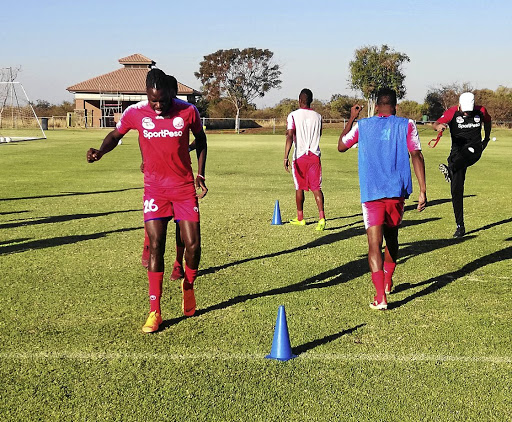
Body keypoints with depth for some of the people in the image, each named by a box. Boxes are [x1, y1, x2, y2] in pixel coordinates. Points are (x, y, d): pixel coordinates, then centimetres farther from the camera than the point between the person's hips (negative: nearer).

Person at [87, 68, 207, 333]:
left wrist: (200, 173, 5)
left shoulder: (188, 111, -9)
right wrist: (101, 151, -11)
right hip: (155, 189, 0)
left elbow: (200, 139, 9)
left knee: (193, 244, -3)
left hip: (184, 187, 0)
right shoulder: (135, 113, -9)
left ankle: (188, 286, 29)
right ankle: (154, 312, 0)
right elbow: (116, 134, 9)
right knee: (156, 246, -7)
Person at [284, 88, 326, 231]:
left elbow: (290, 136, -15)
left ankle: (300, 218, 26)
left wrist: (286, 157, -20)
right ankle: (321, 217, -20)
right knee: (316, 187, -2)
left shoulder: (293, 115, -4)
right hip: (315, 155, 2)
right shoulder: (317, 116, 8)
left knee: (299, 187, 13)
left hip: (300, 155, -2)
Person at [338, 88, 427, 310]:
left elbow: (341, 146, 20)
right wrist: (422, 190, -3)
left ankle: (380, 296, -18)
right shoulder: (406, 125, 3)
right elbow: (416, 156, -4)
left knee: (374, 244, -6)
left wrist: (352, 118, 30)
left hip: (371, 194, -1)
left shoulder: (361, 125, 6)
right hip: (397, 192, 1)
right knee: (392, 236, 22)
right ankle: (387, 282, 38)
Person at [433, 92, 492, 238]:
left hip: (474, 149, 1)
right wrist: (438, 127, -43)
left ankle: (451, 170, -67)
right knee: (456, 190, -4)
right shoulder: (452, 112, -6)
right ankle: (460, 226, 4)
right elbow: (436, 124, -19)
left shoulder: (480, 111, 2)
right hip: (457, 152, -1)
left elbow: (487, 120, 26)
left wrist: (487, 137, 32)